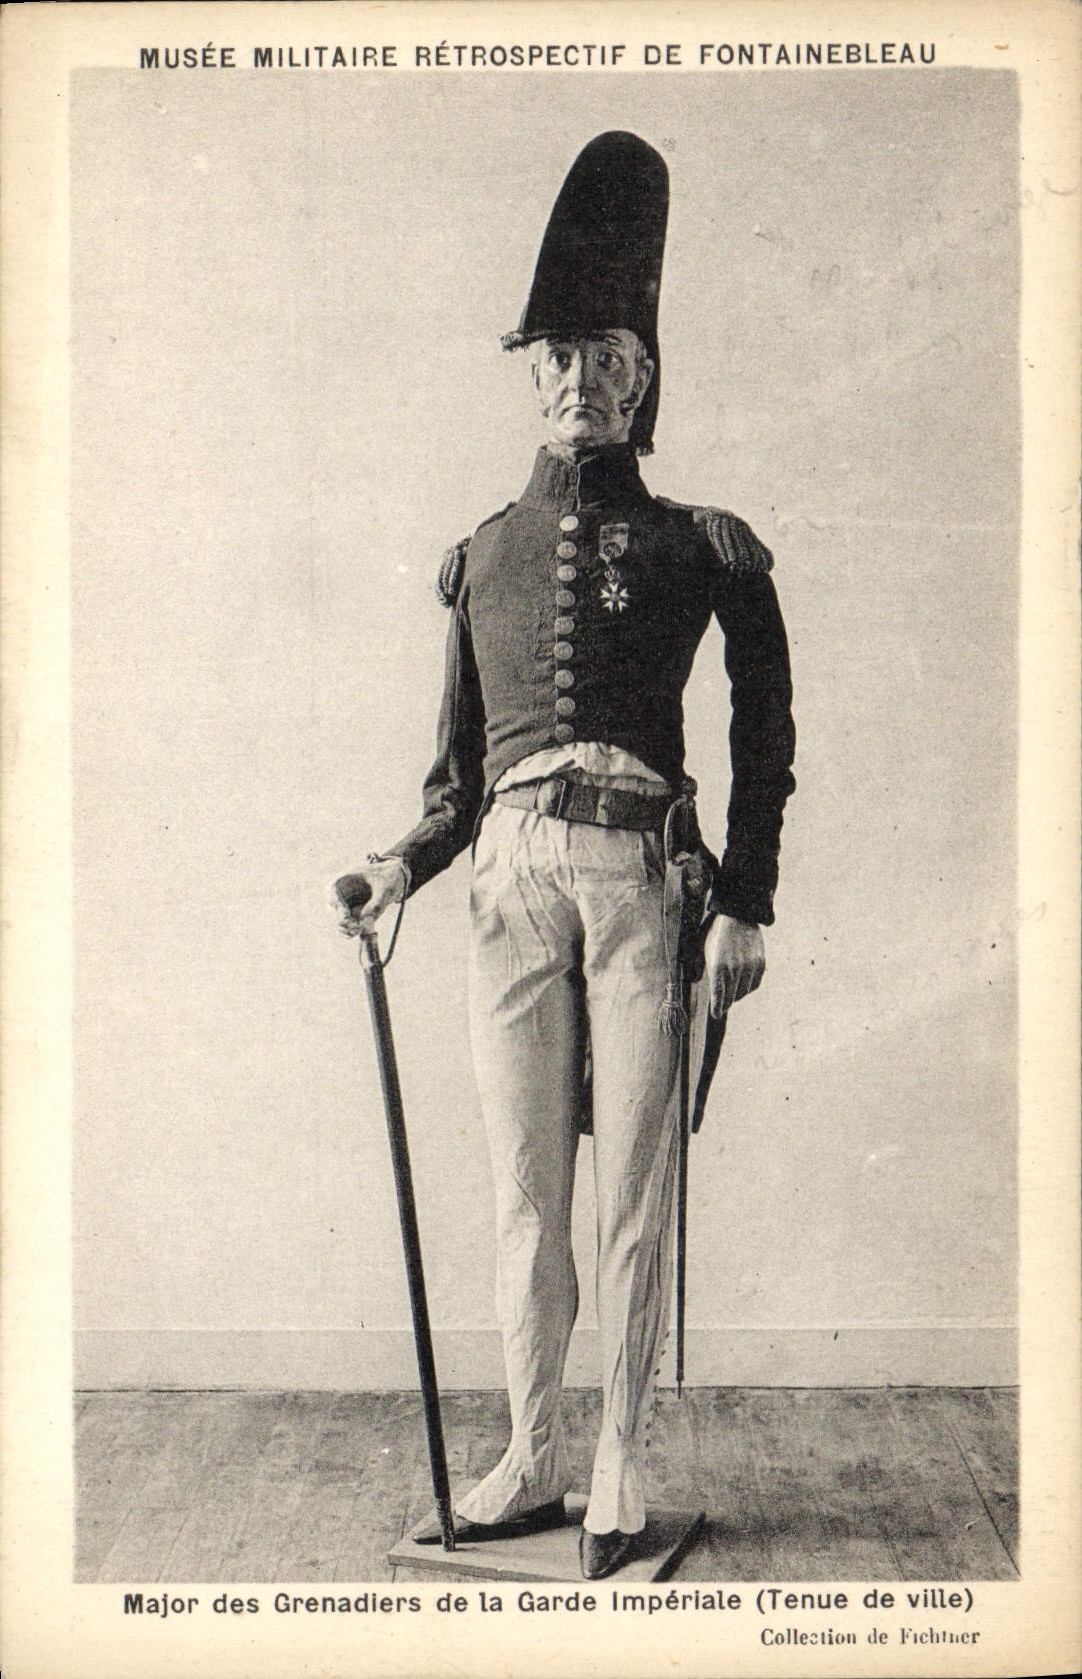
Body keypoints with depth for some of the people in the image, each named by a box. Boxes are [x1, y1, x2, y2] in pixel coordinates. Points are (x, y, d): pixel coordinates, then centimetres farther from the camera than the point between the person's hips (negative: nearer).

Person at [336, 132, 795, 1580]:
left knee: (635, 1188, 3)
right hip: (513, 877, 3)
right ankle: (533, 1462, 22)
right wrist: (400, 867, 0)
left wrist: (745, 905, 1)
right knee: (524, 1187, 8)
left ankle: (622, 1467, 17)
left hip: (640, 879, -2)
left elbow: (765, 737, 9)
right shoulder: (484, 556, 15)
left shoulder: (701, 548, 6)